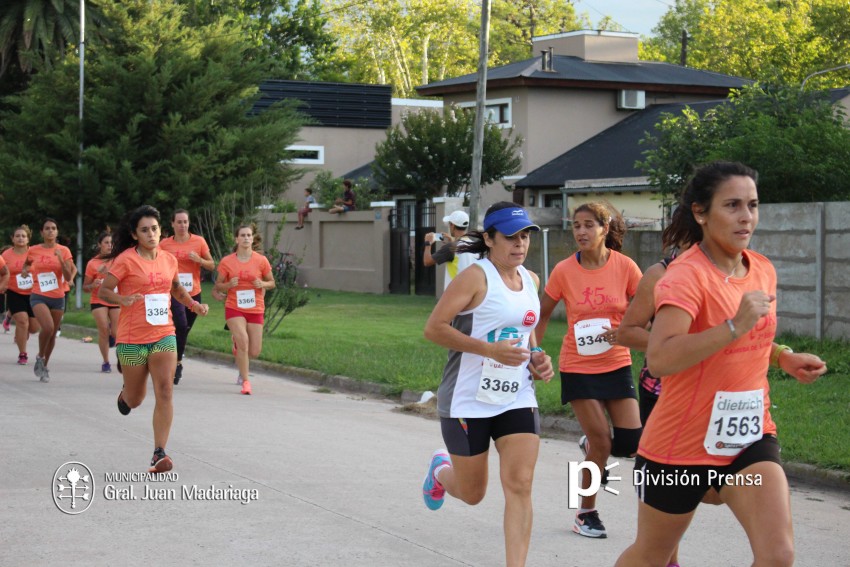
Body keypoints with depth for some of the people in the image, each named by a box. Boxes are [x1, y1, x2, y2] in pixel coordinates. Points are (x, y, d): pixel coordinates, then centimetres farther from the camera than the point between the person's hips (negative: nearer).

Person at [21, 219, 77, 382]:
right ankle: (40, 357, 1)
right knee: (48, 327, -24)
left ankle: (44, 365, 30)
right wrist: (24, 270, 0)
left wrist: (61, 259, -18)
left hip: (58, 297, 2)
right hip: (39, 296, -2)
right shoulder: (33, 251, 1)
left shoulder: (64, 251, -1)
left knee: (53, 333, 9)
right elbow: (26, 264, 22)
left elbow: (68, 277, -5)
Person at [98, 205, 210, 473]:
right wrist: (123, 299, -26)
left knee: (165, 393, -12)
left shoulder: (169, 259, 7)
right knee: (135, 399, 10)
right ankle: (125, 394, 49)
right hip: (132, 338, -3)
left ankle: (159, 453, -8)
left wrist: (194, 305, 10)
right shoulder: (126, 260, -9)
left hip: (164, 335, 3)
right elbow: (103, 291, -7)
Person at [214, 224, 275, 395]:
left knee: (254, 352, 2)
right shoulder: (227, 262, -3)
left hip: (255, 310, 2)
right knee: (243, 341, -22)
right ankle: (245, 381, -9)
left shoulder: (261, 260, -1)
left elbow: (272, 283, 9)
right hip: (234, 309, -2)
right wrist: (229, 285, -17)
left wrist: (262, 284, -13)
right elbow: (218, 285, 5)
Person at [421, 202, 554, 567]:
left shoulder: (530, 280, 9)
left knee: (519, 486, -10)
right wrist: (491, 349, -25)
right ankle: (441, 469, 46)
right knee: (472, 493, 10)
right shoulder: (476, 277, -14)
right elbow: (433, 328, -19)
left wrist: (537, 359, 5)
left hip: (517, 398, 5)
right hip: (468, 401, -5)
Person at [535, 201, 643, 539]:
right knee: (602, 442, -6)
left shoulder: (624, 266, -7)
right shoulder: (564, 271, -7)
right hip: (578, 368, -2)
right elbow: (542, 314, 4)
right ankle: (586, 514, 14)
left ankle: (591, 445, 28)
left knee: (631, 442, -8)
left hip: (616, 364, 2)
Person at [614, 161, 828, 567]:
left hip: (750, 435, 5)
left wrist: (783, 357, 4)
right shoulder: (687, 275, -19)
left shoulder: (763, 270, 3)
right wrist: (735, 325, -39)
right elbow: (659, 359, -35)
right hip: (681, 444, -5)